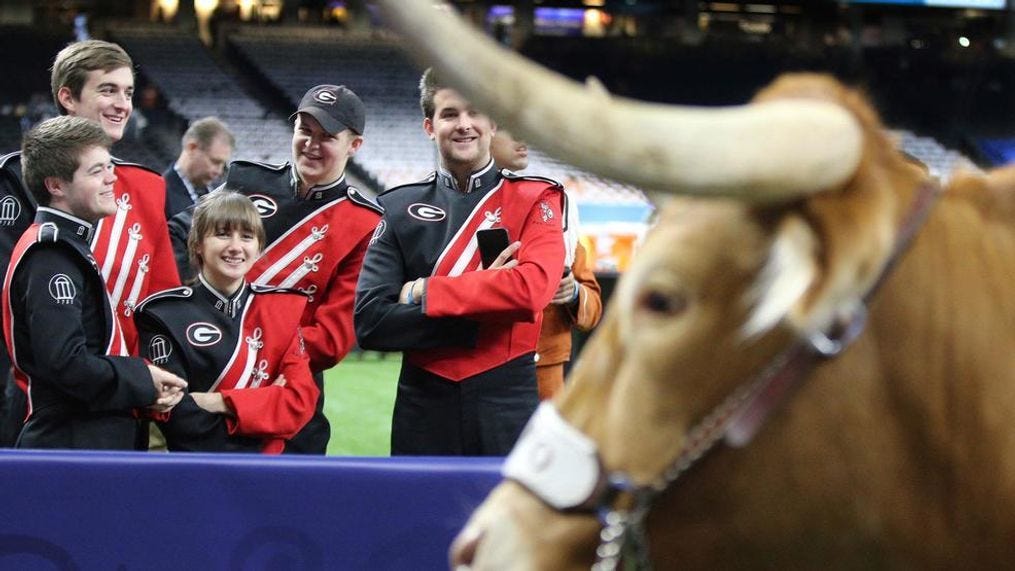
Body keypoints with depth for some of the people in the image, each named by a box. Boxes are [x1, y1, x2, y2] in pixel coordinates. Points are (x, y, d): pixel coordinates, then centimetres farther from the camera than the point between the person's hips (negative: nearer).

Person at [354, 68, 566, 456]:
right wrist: (481, 306, -13)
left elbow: (532, 288, -16)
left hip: (508, 407, -1)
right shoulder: (399, 209, 6)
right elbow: (370, 323, -5)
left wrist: (423, 292, -10)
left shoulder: (535, 200, 3)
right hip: (423, 409, 2)